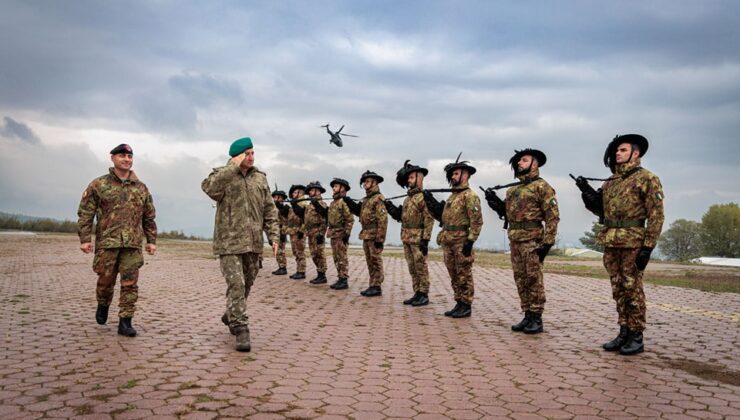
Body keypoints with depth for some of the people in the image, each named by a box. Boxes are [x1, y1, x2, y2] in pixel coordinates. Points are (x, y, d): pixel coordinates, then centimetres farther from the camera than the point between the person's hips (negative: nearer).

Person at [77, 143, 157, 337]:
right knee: (106, 280, 9)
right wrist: (85, 239, -7)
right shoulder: (99, 185, 3)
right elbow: (85, 213, 1)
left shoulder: (141, 188, 12)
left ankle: (125, 322, 4)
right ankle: (103, 305, 39)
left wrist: (151, 240, 11)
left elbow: (149, 217, 16)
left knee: (130, 284, -2)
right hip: (106, 242, -2)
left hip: (133, 244, 2)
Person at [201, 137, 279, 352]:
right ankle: (241, 329, -4)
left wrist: (274, 236, 4)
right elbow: (209, 187, -27)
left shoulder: (260, 178, 10)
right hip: (230, 242, -5)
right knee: (236, 285, -11)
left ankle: (230, 316, 39)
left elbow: (270, 211, 12)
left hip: (253, 243, 5)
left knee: (246, 285, 16)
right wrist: (234, 167, -22)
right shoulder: (222, 175, -2)